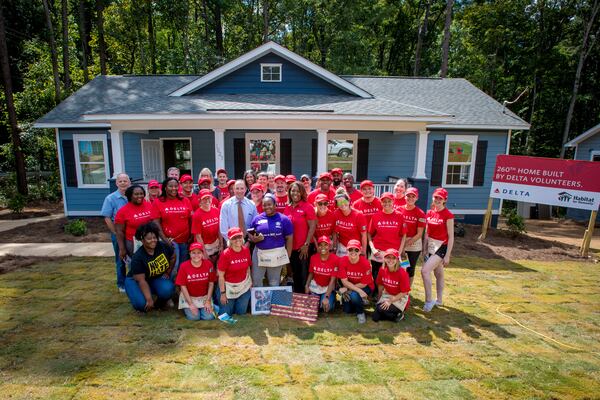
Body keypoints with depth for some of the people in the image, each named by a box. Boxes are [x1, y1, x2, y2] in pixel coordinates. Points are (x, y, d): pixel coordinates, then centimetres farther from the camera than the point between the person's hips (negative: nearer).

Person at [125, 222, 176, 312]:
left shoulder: (163, 246, -14)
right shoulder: (137, 257, -25)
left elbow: (173, 258, 6)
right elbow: (141, 280, -27)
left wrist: (168, 273, 2)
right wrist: (149, 299, -31)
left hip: (158, 278, 3)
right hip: (136, 280, -3)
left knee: (168, 289, -29)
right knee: (142, 303, -29)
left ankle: (159, 304, 5)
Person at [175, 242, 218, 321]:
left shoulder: (208, 264, -11)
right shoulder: (184, 266, -14)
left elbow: (211, 283, -4)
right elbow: (183, 286, -11)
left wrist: (208, 301, -7)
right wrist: (191, 304, -13)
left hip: (204, 296, 1)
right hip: (188, 296, -1)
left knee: (209, 317, -14)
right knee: (194, 317, -16)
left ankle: (211, 307, 19)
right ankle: (187, 308, 16)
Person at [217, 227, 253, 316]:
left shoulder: (246, 250, -8)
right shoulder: (225, 254, -22)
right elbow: (221, 276, -16)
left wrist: (249, 282, 4)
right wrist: (222, 293, -12)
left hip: (244, 286, 4)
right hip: (229, 287, -3)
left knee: (241, 312, 16)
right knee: (226, 314, 11)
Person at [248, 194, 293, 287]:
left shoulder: (284, 219, -3)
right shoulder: (257, 218, 4)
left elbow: (289, 238, -1)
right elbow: (250, 235, 10)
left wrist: (288, 256, -4)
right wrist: (255, 239, -13)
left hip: (277, 254, -2)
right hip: (259, 253, 2)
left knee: (274, 282, 13)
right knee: (256, 281, 10)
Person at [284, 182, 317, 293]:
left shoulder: (308, 207, -8)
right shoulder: (287, 208, 6)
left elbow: (312, 227, -10)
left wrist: (306, 244, -14)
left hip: (303, 248, -5)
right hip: (291, 248, 5)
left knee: (304, 276, 4)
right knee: (295, 275, 17)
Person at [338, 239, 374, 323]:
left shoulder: (365, 263, -26)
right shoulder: (343, 261, -19)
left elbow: (363, 284, -18)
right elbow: (344, 281, -18)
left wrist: (347, 289, -18)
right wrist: (359, 291, -29)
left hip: (365, 287, -3)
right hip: (349, 286, 3)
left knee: (354, 295, -33)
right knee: (347, 310, -7)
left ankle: (360, 312, -1)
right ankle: (359, 300, 24)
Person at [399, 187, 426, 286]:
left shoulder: (420, 213, -8)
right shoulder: (399, 210, 0)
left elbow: (419, 234, -9)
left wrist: (407, 243, -18)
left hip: (414, 244, -2)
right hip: (399, 243, 2)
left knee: (410, 269, 9)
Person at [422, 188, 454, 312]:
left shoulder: (448, 215, -13)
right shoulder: (429, 213, 5)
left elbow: (451, 237, -12)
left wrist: (447, 256, -14)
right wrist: (424, 249, 10)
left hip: (441, 247, -6)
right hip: (430, 246, 6)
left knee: (424, 270, -18)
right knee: (439, 274, 18)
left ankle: (429, 300, -6)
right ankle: (439, 300, 32)